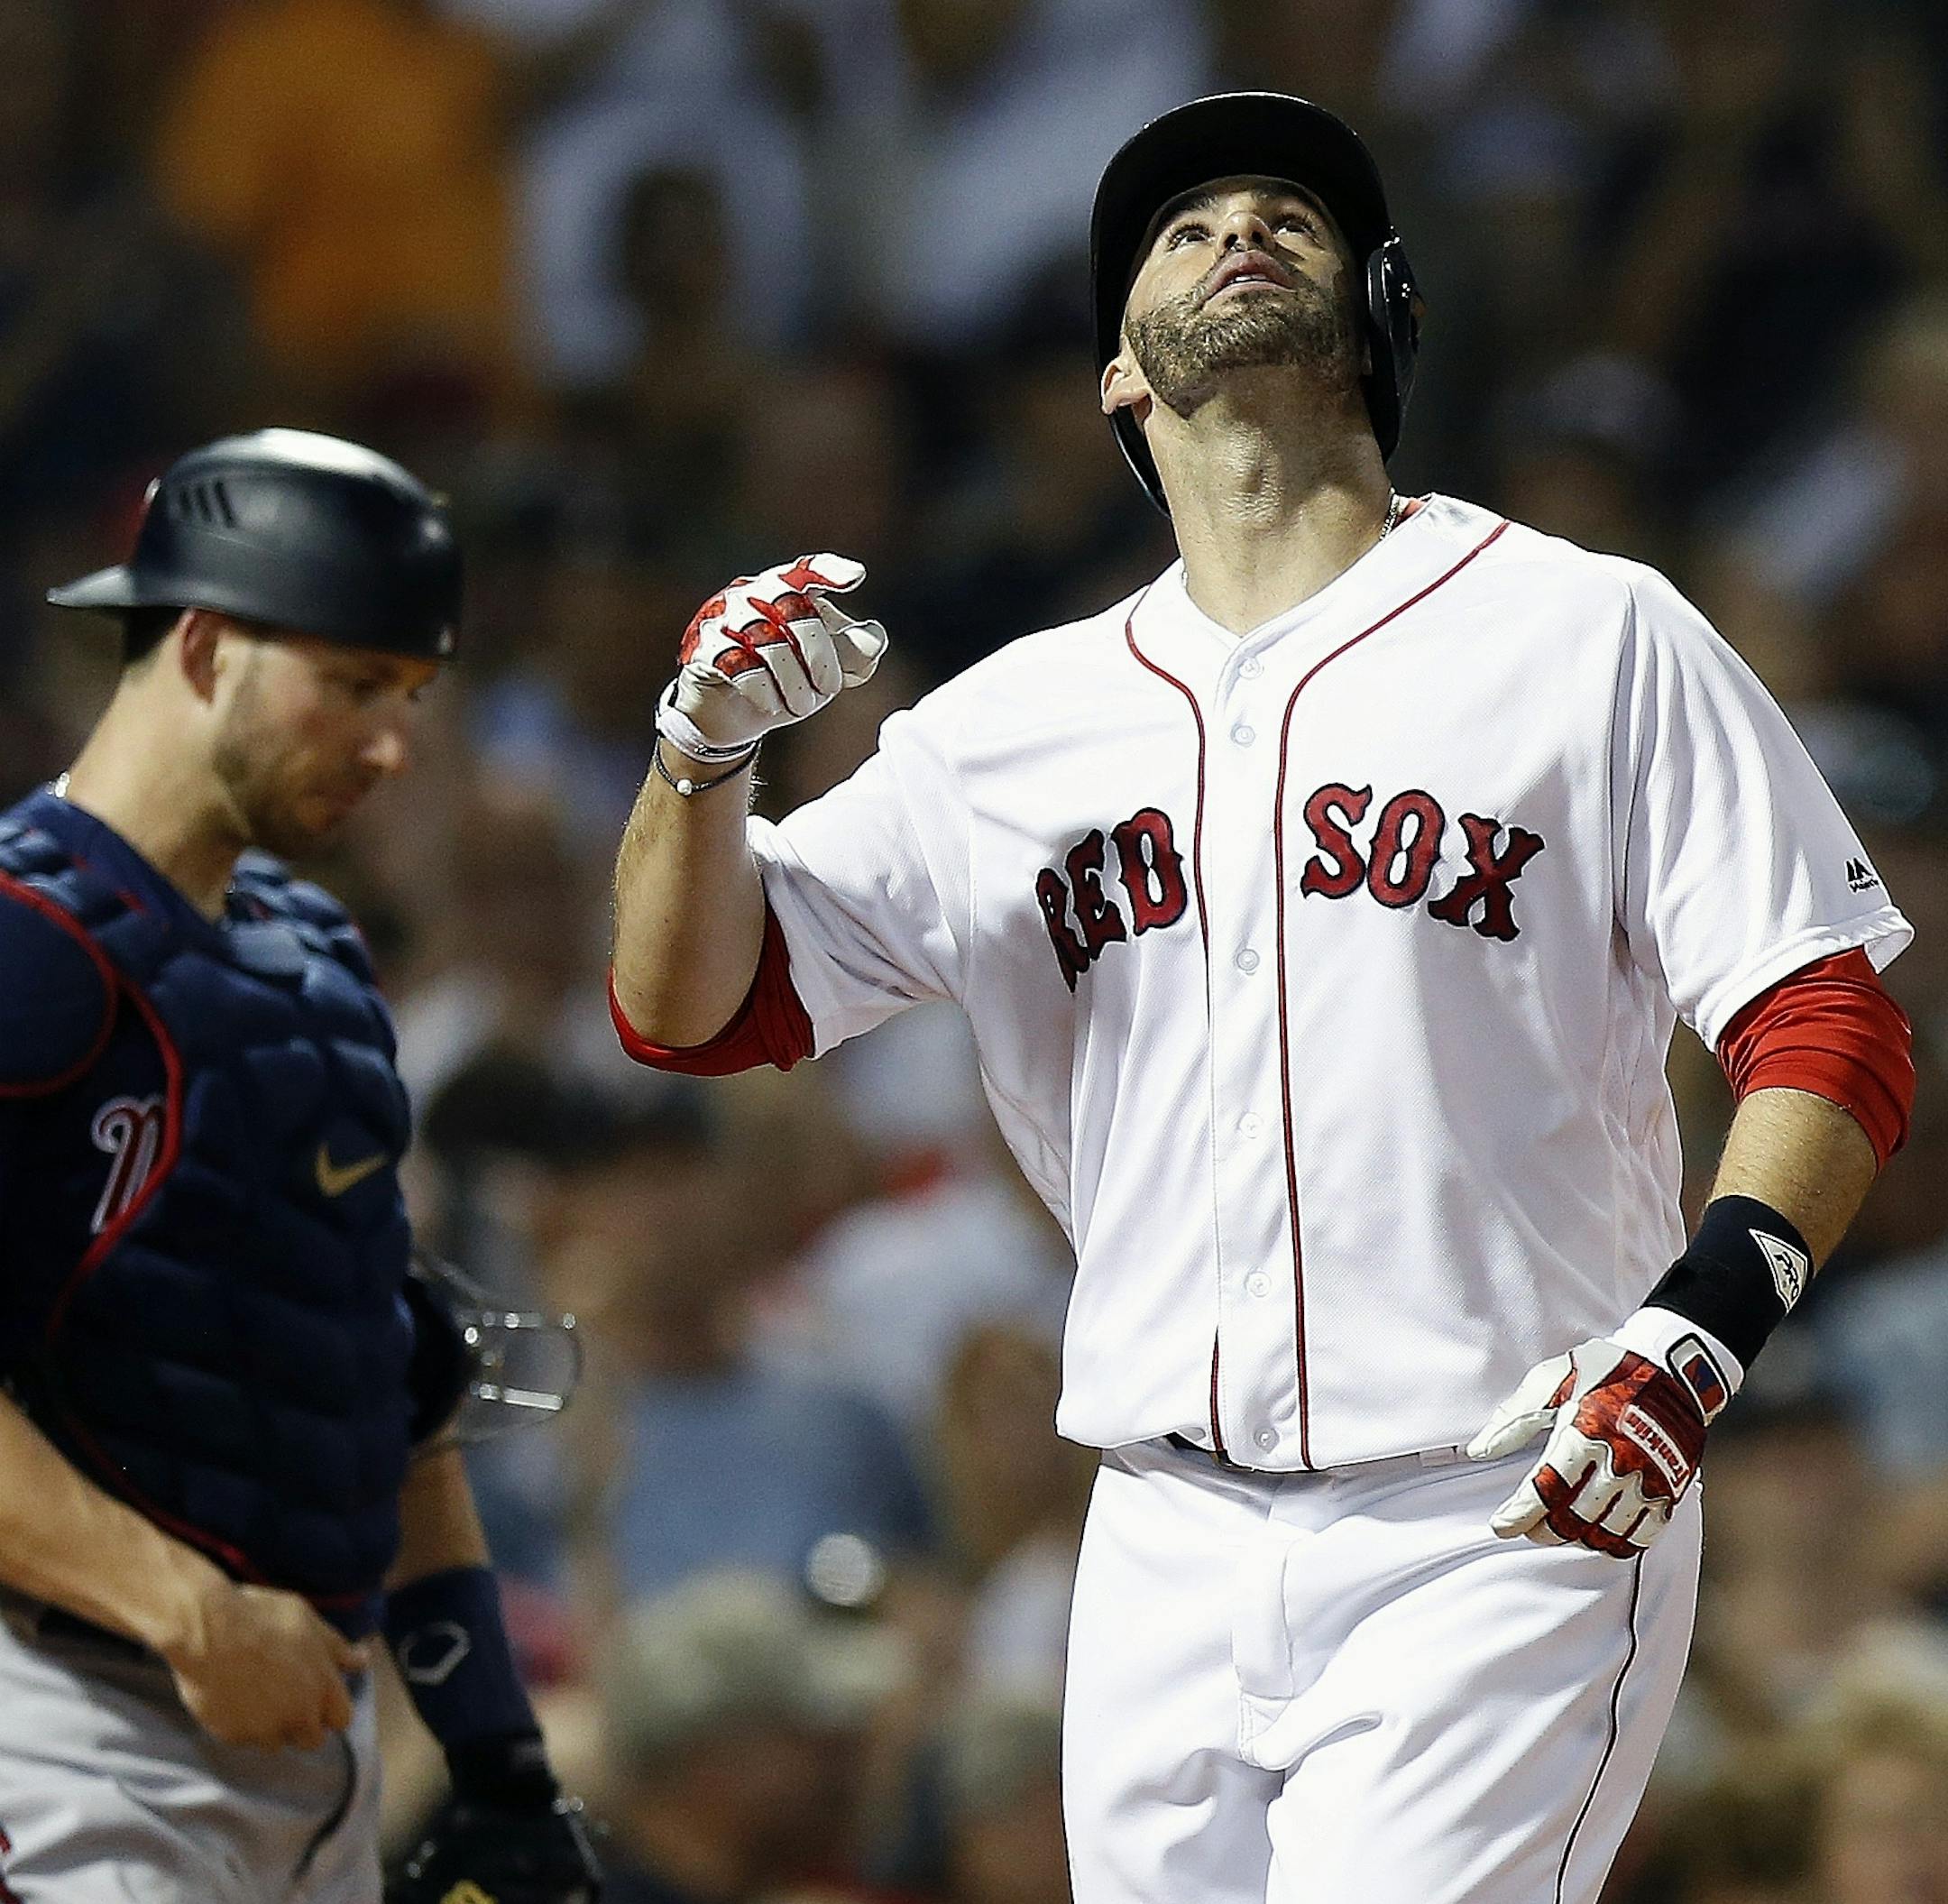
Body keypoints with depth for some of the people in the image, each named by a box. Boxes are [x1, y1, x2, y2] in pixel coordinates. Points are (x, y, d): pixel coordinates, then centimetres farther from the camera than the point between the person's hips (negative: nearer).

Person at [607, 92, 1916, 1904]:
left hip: (1506, 1534, -4)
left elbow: (1829, 1027, -3)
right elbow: (690, 1004, 14)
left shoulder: (1592, 636, 2)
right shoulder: (1021, 718, 14)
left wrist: (1697, 1324, -20)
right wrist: (703, 745, -6)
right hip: (1169, 1544, 4)